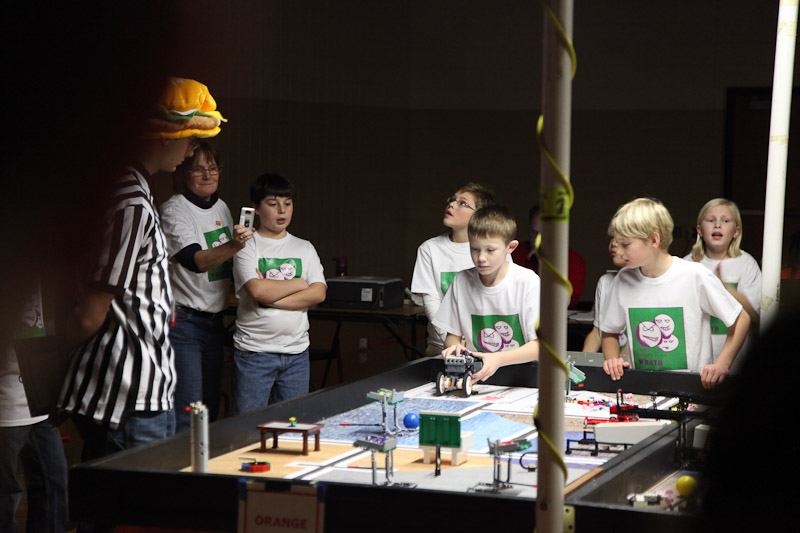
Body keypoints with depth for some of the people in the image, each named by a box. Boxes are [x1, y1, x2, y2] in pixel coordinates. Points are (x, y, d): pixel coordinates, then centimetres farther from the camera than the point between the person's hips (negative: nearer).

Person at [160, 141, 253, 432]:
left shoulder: (221, 207, 11)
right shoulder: (173, 211, -13)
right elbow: (196, 261, -30)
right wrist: (233, 246, -45)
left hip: (214, 321, 8)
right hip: (183, 322, -8)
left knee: (211, 408, 10)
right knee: (187, 415, -14)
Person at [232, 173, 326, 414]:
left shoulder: (304, 248, 12)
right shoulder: (247, 247, -1)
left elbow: (318, 294, -1)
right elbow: (258, 290, -17)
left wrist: (272, 301, -11)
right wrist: (299, 284, -4)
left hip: (296, 351, 4)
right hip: (254, 351, -4)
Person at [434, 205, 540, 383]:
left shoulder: (527, 281, -6)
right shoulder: (462, 281, 5)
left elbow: (539, 345, -11)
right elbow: (452, 335, 15)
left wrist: (499, 359, -27)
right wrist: (455, 346, -10)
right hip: (476, 375, 2)